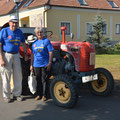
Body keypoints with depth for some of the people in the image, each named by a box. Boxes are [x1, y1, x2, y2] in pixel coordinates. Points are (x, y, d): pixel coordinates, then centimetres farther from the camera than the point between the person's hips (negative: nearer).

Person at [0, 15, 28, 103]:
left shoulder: (19, 32, 7)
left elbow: (23, 43, 20)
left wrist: (26, 54, 16)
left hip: (16, 55, 5)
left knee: (18, 76, 8)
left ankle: (17, 94, 22)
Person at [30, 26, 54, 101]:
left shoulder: (46, 41, -2)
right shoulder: (34, 43, 12)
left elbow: (51, 52, -7)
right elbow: (32, 54, 16)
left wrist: (49, 63, -13)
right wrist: (31, 65, 13)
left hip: (45, 65, -4)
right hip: (36, 65, 4)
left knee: (44, 80, 1)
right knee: (38, 80, 11)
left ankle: (44, 95, 10)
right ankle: (38, 94, 21)